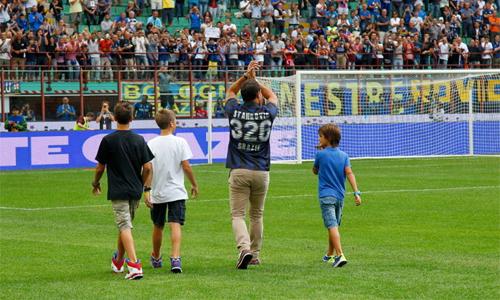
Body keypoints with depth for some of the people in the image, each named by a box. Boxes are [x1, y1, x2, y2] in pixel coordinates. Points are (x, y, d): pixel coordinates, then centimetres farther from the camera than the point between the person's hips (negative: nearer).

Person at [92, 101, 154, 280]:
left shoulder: (108, 140, -8)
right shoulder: (139, 140, 0)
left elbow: (100, 167, -1)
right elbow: (147, 167, -1)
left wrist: (96, 183, 17)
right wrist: (146, 189, 9)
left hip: (117, 190, -4)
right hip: (135, 190, 4)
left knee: (124, 226, -9)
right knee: (125, 224, 20)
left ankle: (134, 265, -24)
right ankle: (118, 262, 35)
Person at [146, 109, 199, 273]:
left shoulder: (151, 144, -2)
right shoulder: (180, 142, -7)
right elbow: (186, 167, -8)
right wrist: (194, 185, 6)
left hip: (157, 193, 3)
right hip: (176, 192, -2)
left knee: (158, 226, 17)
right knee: (175, 225, -7)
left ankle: (156, 258, 34)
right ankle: (175, 258, -24)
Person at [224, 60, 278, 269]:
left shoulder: (235, 111, -2)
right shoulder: (267, 113, -2)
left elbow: (230, 92, 22)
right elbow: (272, 96, 22)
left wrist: (246, 77, 18)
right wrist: (254, 79, 23)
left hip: (238, 171, -1)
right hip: (261, 172, 1)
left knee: (237, 215, -4)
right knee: (257, 215, 15)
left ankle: (244, 248, -26)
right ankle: (255, 254, 22)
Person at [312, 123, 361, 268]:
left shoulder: (321, 154, -4)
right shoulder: (344, 155, 5)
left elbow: (315, 171, 12)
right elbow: (349, 173, -6)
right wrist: (356, 192, -11)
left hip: (326, 195, -5)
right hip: (340, 196, 5)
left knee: (332, 226, -15)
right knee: (334, 225, 20)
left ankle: (340, 255, -30)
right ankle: (329, 255, 34)